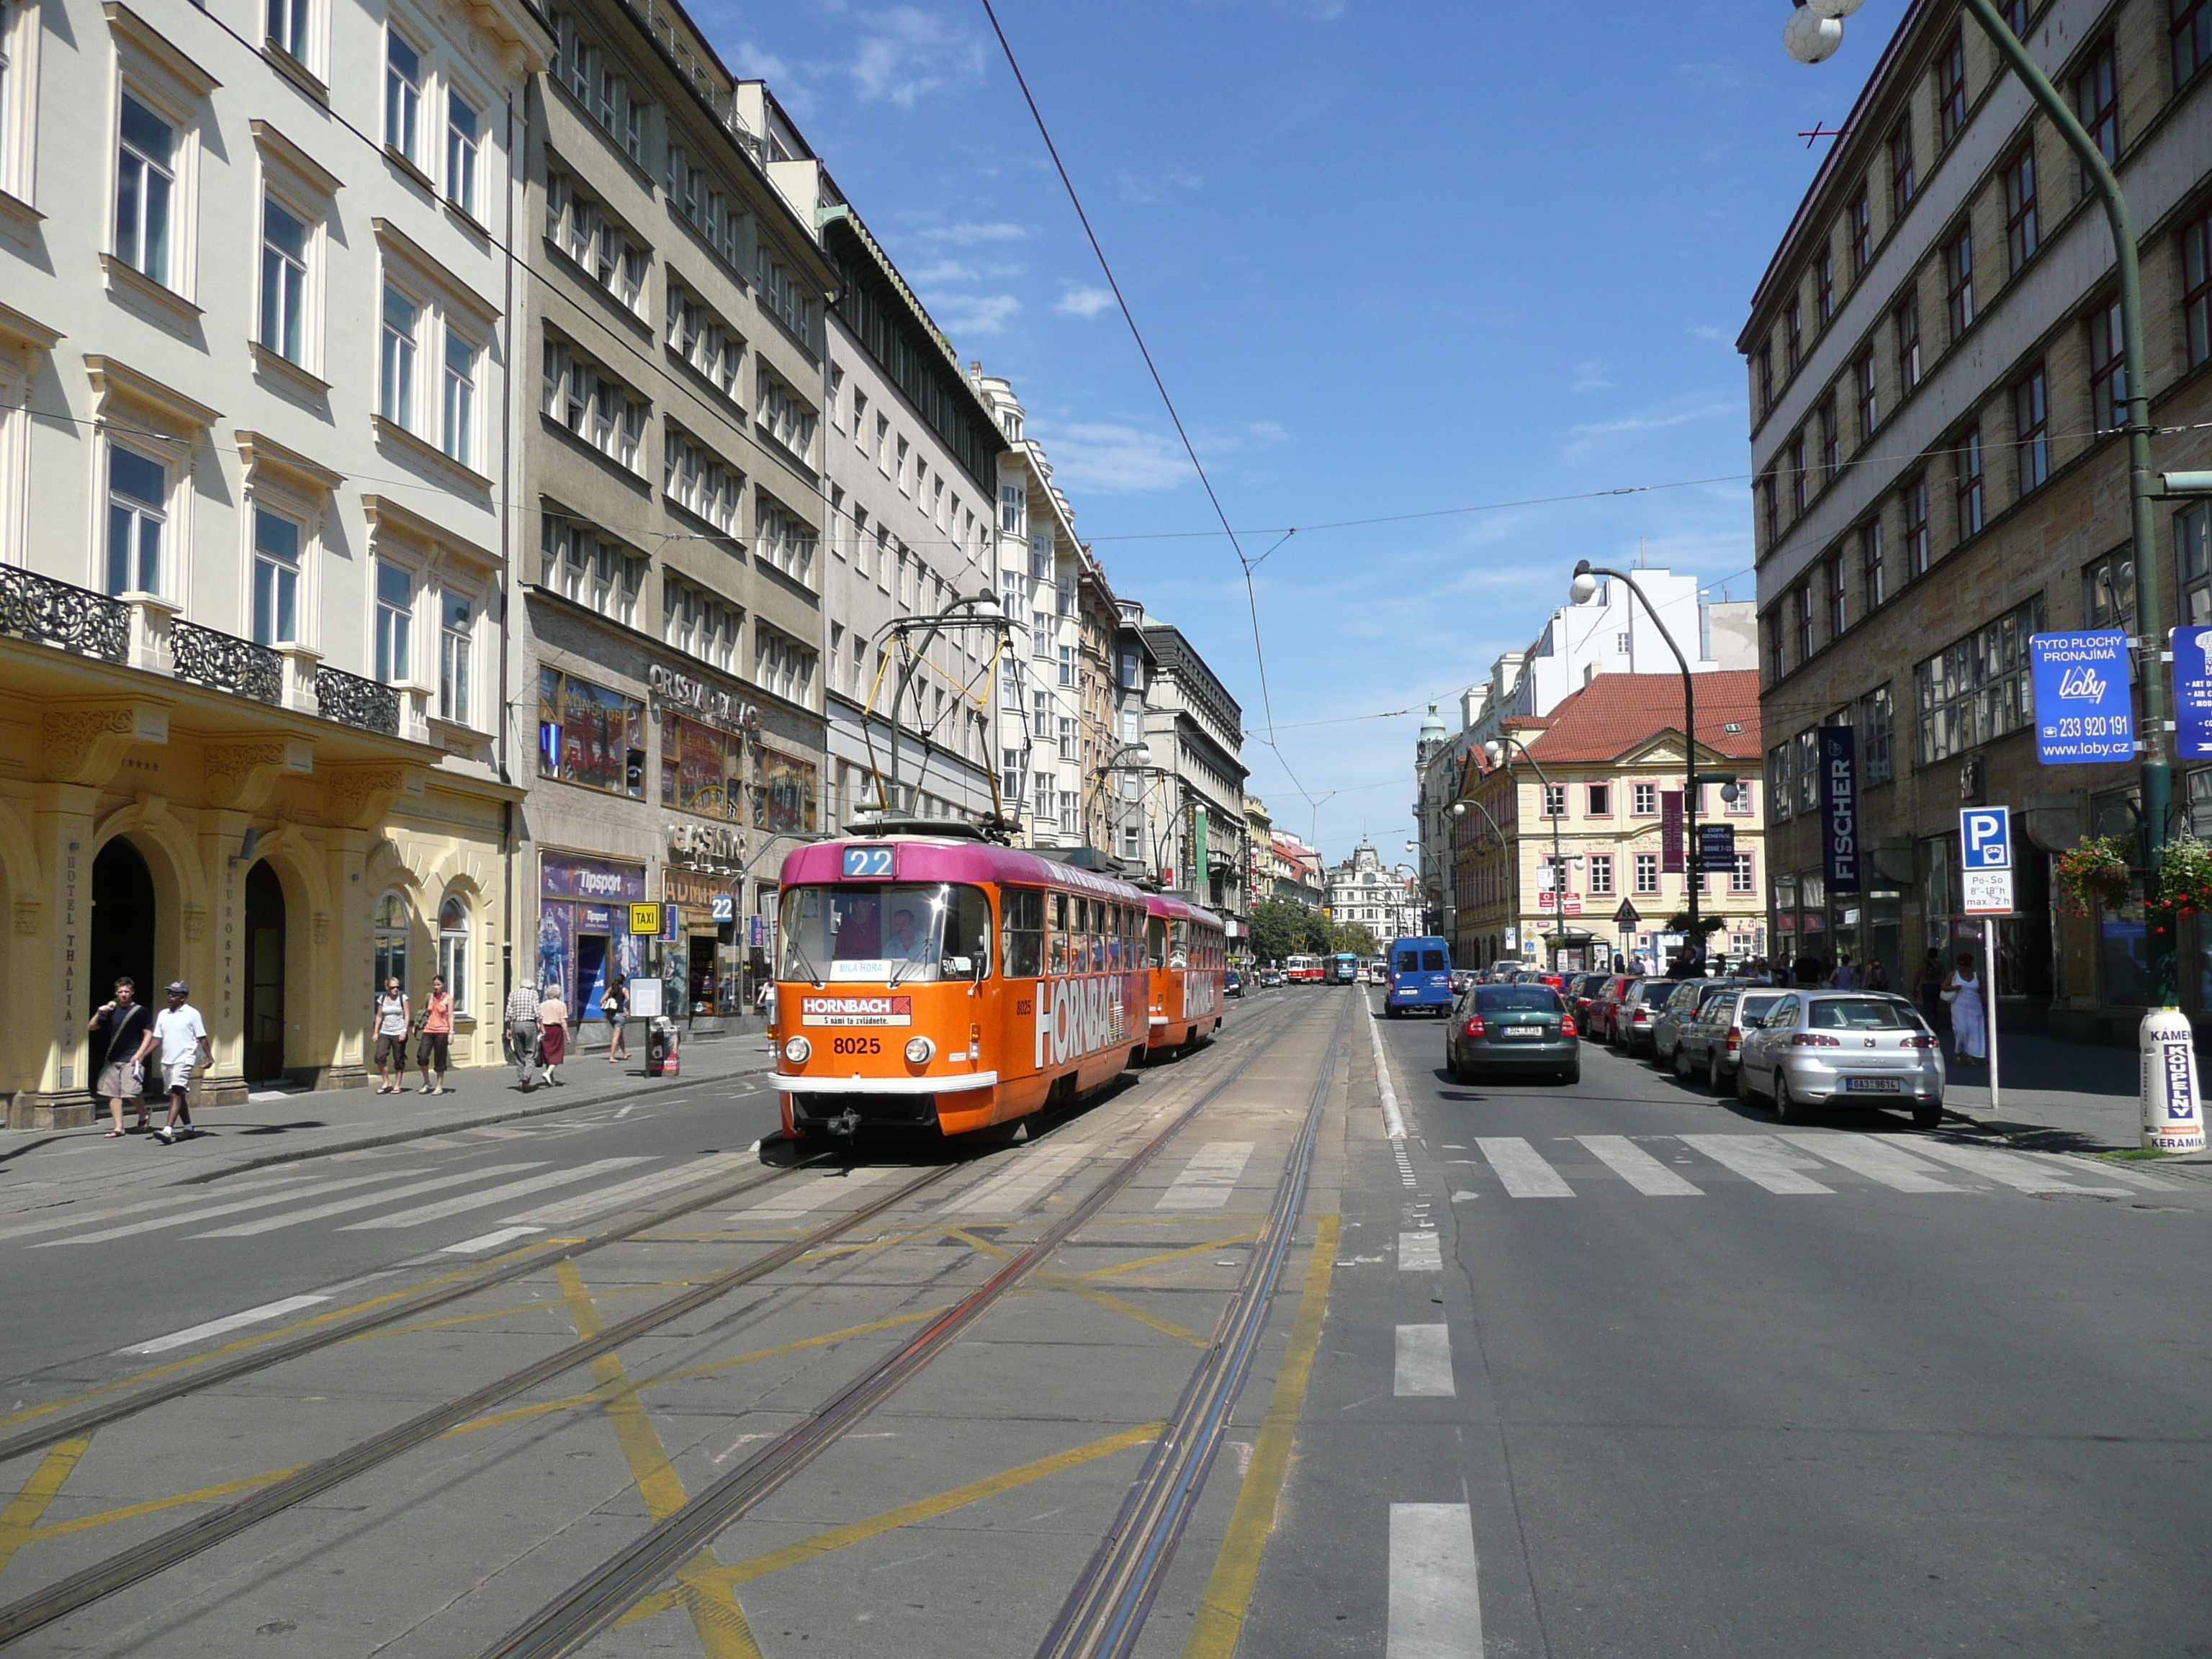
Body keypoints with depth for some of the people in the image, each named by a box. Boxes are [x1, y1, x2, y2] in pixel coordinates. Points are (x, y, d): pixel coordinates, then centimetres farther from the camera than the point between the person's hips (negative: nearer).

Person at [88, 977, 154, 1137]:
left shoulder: (141, 1011, 1)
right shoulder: (111, 1010, 13)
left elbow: (148, 1034, 0)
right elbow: (91, 1027, 15)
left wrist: (139, 1054, -10)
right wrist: (99, 1013, -3)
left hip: (131, 1059, -5)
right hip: (112, 1059, 5)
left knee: (132, 1091, -13)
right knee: (113, 1093, 2)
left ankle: (143, 1115, 15)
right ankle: (118, 1128, 7)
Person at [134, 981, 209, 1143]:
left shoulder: (192, 1014, -2)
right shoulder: (163, 1014, 14)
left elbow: (202, 1038, -2)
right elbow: (157, 1039, 16)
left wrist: (209, 1057, -8)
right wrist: (142, 1055, 6)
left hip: (184, 1060, -7)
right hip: (166, 1061, 7)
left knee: (176, 1093, -18)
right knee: (178, 1095, 13)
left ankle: (168, 1130, -27)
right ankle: (188, 1127, 25)